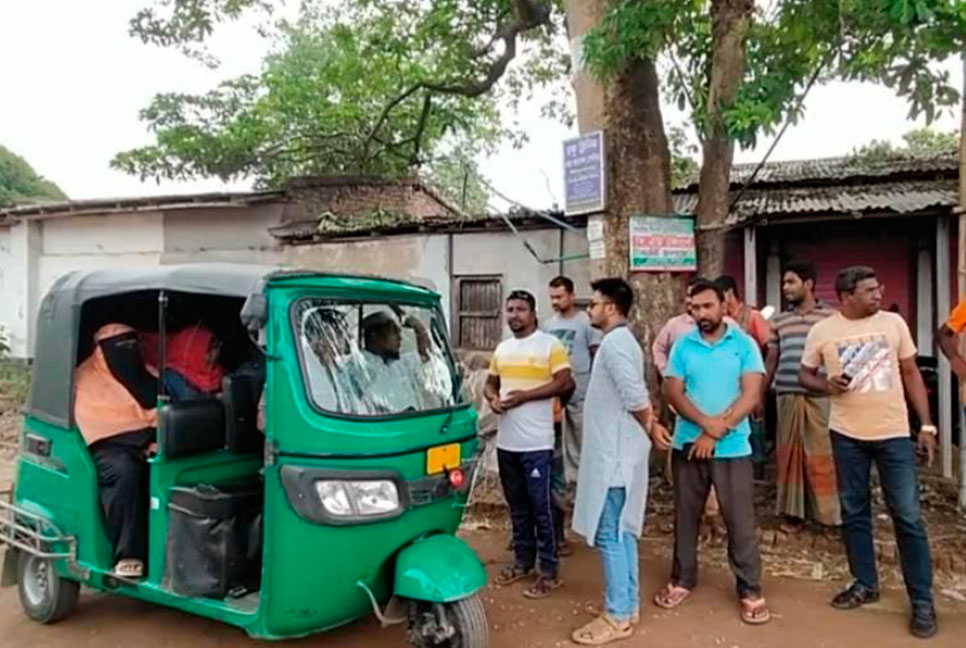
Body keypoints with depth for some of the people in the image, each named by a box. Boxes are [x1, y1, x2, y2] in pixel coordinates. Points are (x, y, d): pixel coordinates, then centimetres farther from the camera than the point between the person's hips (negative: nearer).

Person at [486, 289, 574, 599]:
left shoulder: (550, 344, -7)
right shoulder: (502, 349, 13)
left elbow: (565, 382, -14)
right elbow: (490, 382, 22)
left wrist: (525, 395, -18)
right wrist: (493, 398, -2)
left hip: (536, 443, -6)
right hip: (506, 442, 7)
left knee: (541, 507, 0)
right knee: (517, 507, 16)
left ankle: (549, 571, 10)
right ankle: (522, 561, 29)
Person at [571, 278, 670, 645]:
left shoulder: (614, 342, -18)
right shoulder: (622, 341, 15)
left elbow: (635, 397, -24)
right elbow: (638, 395, 18)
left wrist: (651, 429, -9)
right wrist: (652, 426, 9)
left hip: (614, 454, -10)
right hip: (618, 452, 10)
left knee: (608, 535, -3)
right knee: (622, 531, 15)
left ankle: (617, 617, 6)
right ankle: (629, 606, 25)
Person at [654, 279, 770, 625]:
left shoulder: (744, 344, -3)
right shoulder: (682, 346, 3)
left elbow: (751, 395, -10)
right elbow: (673, 393, -3)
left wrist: (716, 433, -15)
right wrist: (706, 422, -18)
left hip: (732, 448, -2)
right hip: (687, 444, 2)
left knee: (740, 520, 3)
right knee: (685, 516, 13)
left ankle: (750, 591, 18)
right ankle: (682, 580, 28)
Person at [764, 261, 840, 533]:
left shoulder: (831, 318, 2)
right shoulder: (779, 322, 12)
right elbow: (771, 360, 15)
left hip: (820, 396, -3)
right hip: (787, 396, 3)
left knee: (822, 455, 0)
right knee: (789, 455, 7)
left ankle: (833, 512, 13)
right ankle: (794, 513, 17)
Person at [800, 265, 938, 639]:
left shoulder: (893, 323, 0)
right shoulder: (822, 331, -3)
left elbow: (911, 374, 6)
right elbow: (805, 375, 7)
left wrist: (927, 424, 3)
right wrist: (827, 385, -16)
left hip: (894, 433, 0)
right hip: (847, 435, 1)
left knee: (908, 516, 0)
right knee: (854, 512, 11)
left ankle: (922, 600, 12)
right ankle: (864, 584, 27)